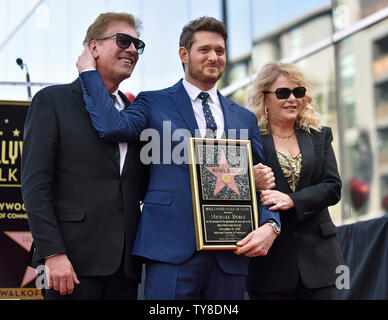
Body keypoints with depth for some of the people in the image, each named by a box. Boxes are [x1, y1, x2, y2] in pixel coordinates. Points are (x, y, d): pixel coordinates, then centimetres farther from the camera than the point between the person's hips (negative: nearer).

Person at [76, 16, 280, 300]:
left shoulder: (245, 118, 17)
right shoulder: (154, 103, 7)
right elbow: (113, 126, -13)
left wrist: (270, 225, -4)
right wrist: (90, 72, -4)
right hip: (172, 250, -4)